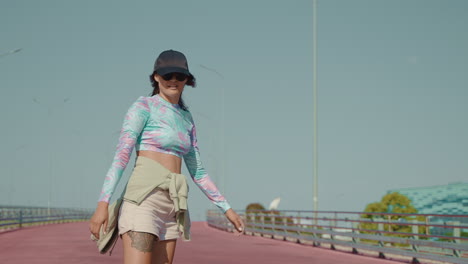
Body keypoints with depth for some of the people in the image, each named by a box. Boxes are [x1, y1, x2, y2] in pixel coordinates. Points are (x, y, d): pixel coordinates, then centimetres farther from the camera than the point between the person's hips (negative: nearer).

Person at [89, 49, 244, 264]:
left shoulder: (186, 118, 19)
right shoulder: (143, 107, -2)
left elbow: (197, 171, 23)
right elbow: (121, 156, -13)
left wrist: (226, 208, 20)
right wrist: (103, 203, -23)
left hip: (171, 206, 8)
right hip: (143, 200, -7)